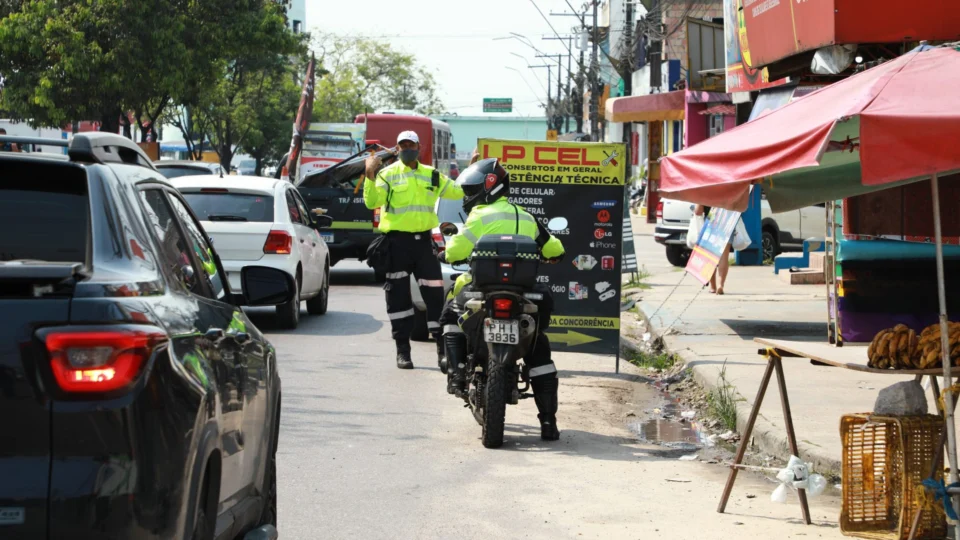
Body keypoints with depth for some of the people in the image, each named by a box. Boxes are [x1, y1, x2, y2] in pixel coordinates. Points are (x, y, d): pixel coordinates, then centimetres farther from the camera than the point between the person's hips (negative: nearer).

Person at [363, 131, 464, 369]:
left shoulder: (432, 176, 12)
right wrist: (370, 175, -25)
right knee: (398, 297, 1)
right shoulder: (388, 175, -1)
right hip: (397, 241, -3)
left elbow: (459, 192, 16)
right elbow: (372, 202, -13)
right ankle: (403, 350, 8)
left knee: (434, 295, 2)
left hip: (424, 240, 3)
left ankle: (443, 349, 11)